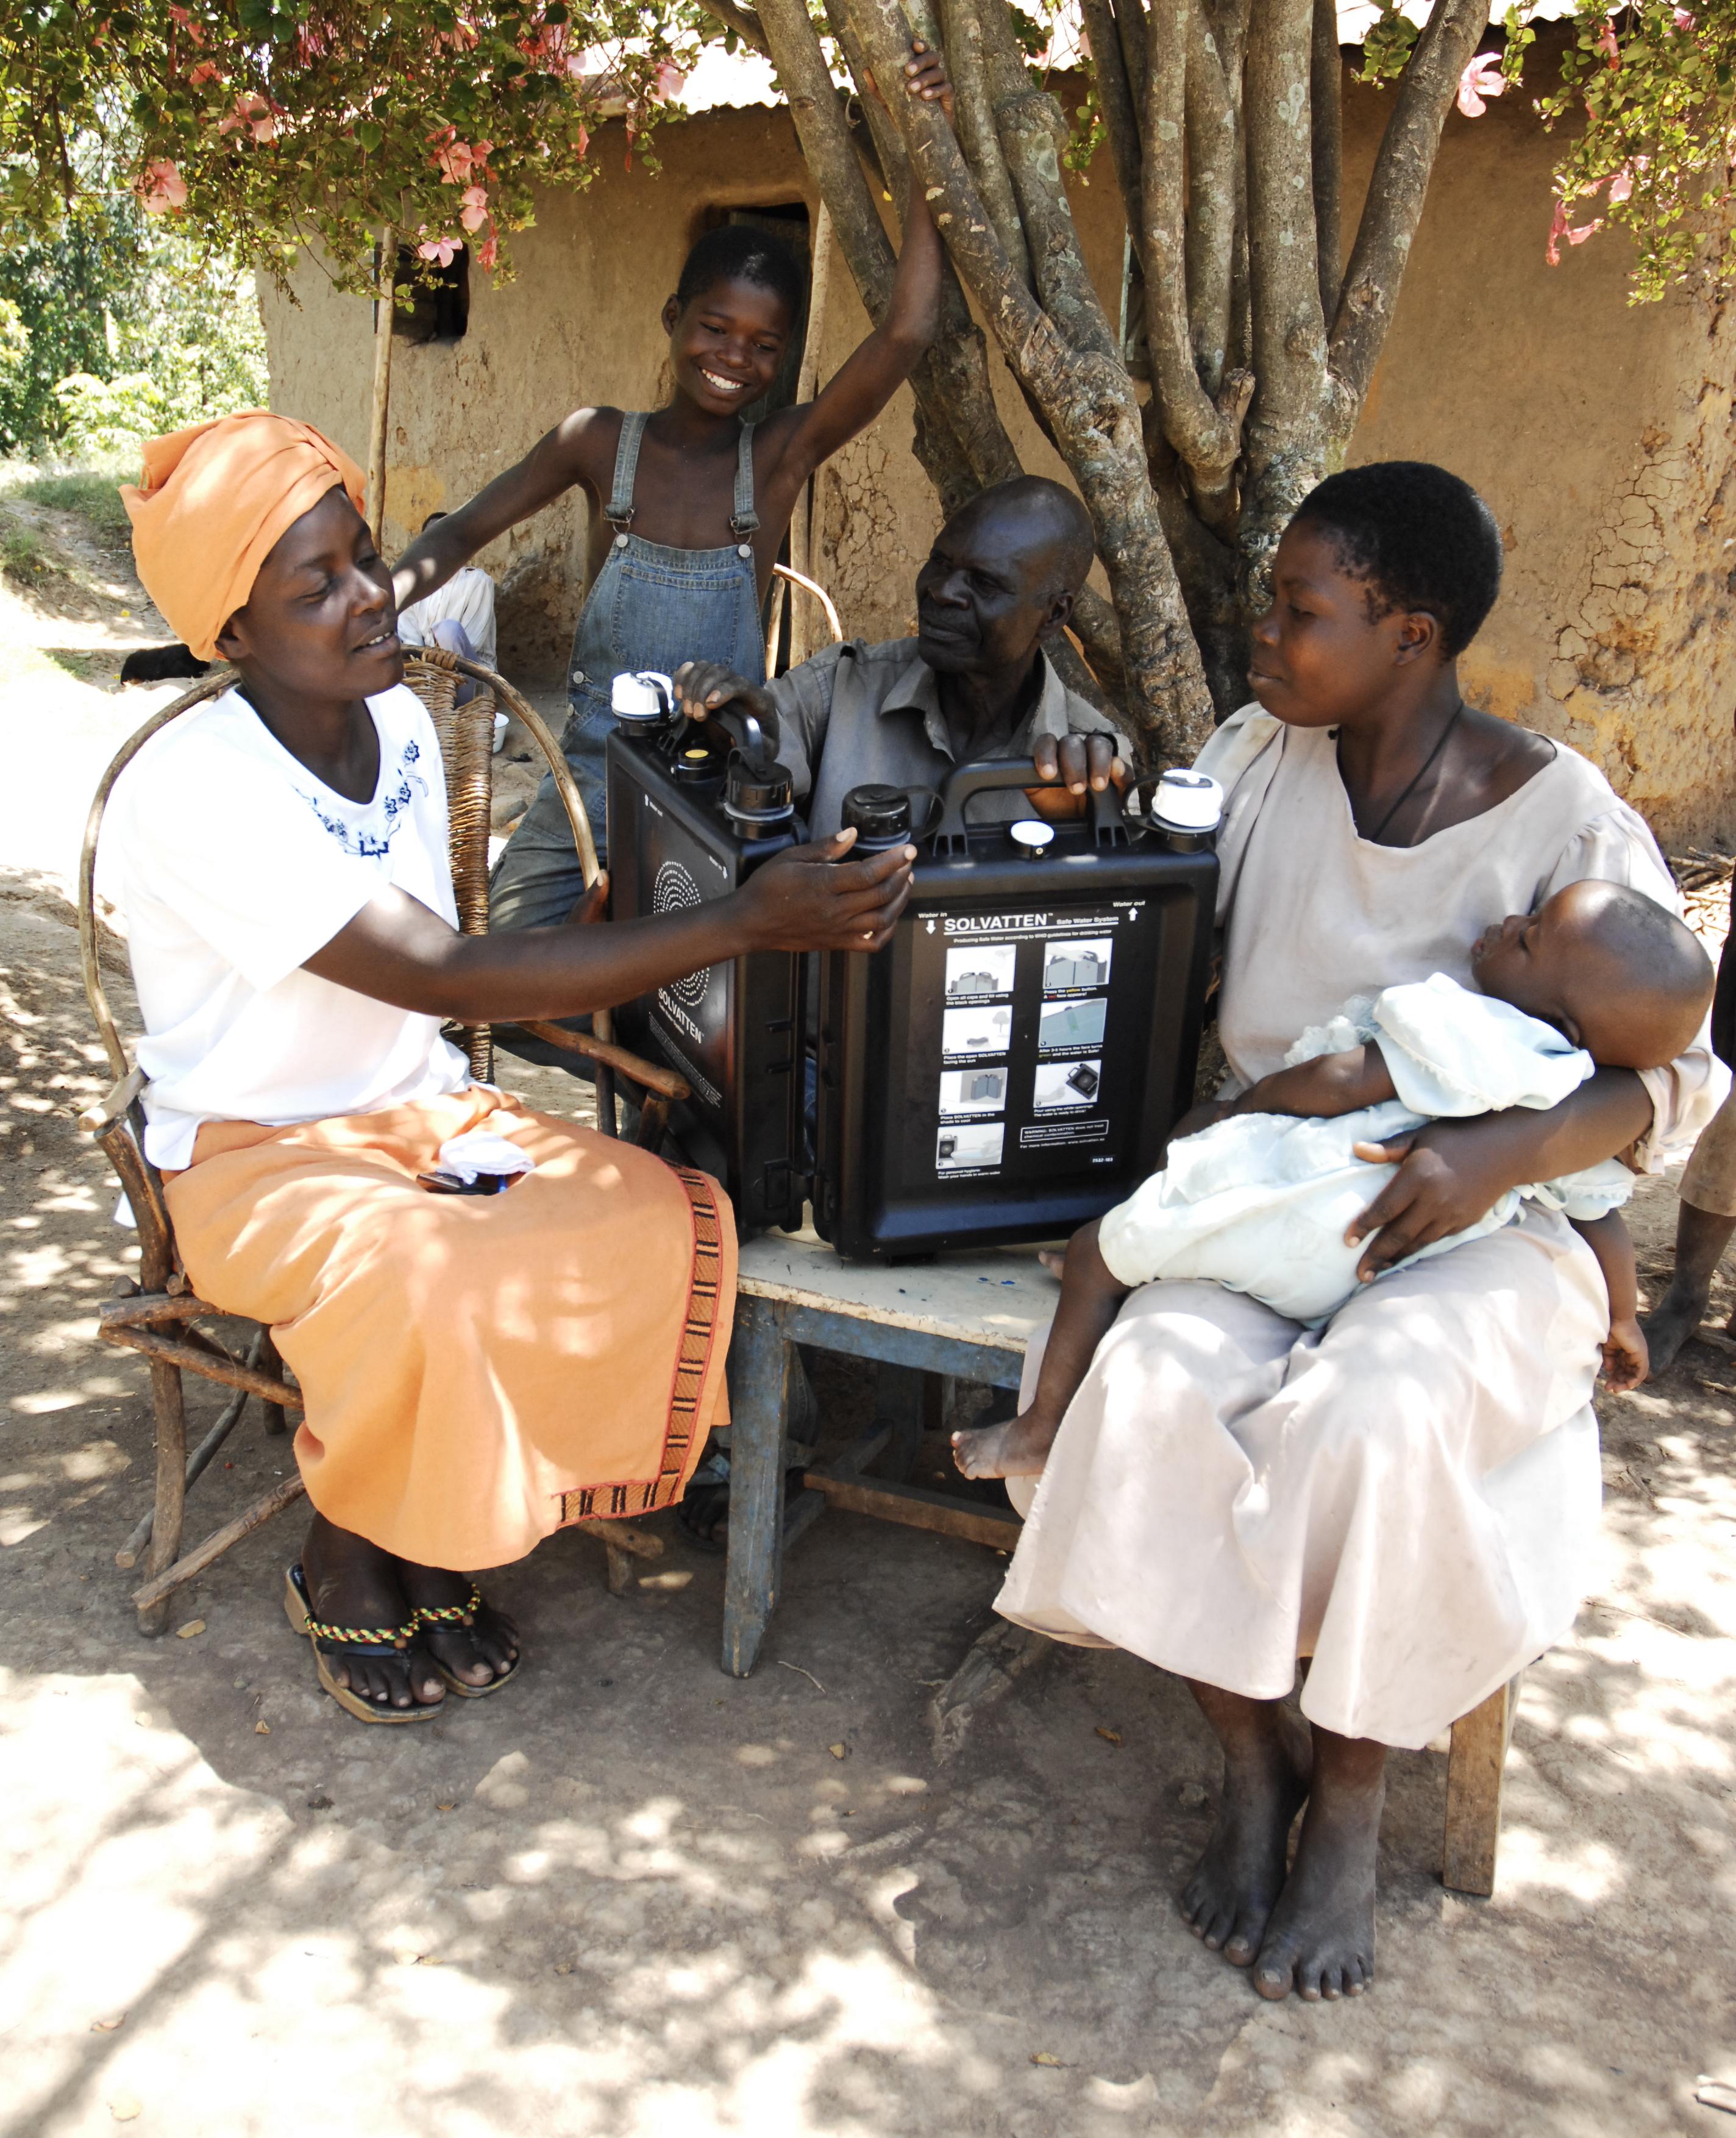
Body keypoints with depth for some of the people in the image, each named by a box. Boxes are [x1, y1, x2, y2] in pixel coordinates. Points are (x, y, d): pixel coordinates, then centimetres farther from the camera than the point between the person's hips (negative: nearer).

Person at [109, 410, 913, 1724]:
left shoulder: (402, 725, 1)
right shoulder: (195, 793, -24)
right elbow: (445, 979, -33)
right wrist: (748, 922, -37)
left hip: (423, 1112, 7)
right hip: (259, 1160, -7)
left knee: (675, 1222, -19)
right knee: (428, 1293, -38)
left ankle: (435, 1542, -1)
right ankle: (344, 1569, -5)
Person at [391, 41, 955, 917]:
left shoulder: (783, 455, -2)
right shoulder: (600, 443, 1)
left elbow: (906, 332, -13)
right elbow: (463, 533, 6)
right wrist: (375, 603, -13)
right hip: (585, 802, 1)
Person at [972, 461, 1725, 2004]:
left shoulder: (1563, 819, -7)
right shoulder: (1260, 761, 6)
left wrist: (1513, 1149, -26)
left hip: (1476, 1227, -3)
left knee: (1374, 1419, -34)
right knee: (1152, 1382, -28)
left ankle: (1352, 1803, -7)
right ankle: (1255, 1751, -5)